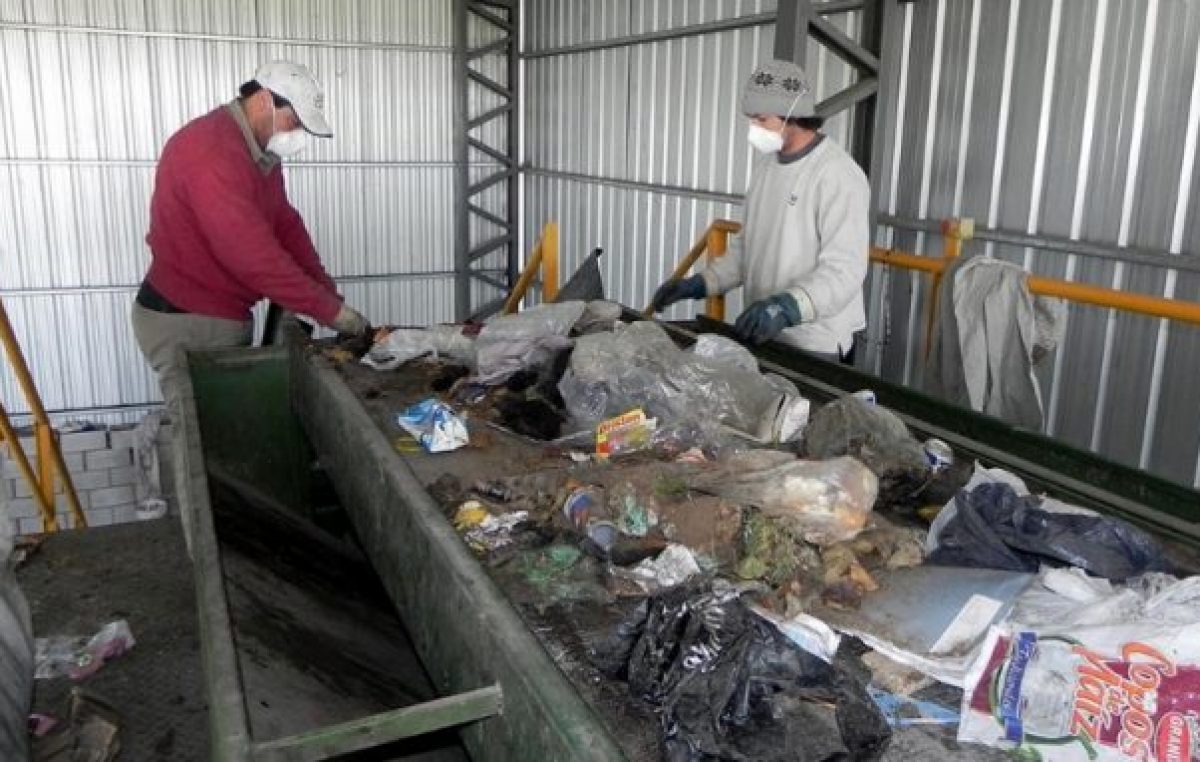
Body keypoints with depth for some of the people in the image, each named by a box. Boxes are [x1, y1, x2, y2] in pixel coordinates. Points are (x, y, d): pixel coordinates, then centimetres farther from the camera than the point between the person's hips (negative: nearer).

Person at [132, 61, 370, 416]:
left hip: (229, 316, 10)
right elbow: (252, 254, -29)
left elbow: (286, 224, 8)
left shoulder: (261, 151, 10)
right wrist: (329, 310, -25)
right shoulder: (209, 149, -24)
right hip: (185, 322, -9)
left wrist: (327, 292, -4)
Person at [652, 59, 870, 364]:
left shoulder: (839, 175, -17)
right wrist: (699, 284, 2)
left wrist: (787, 307, -39)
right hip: (763, 336, 7)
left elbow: (843, 269, -25)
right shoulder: (766, 165, 9)